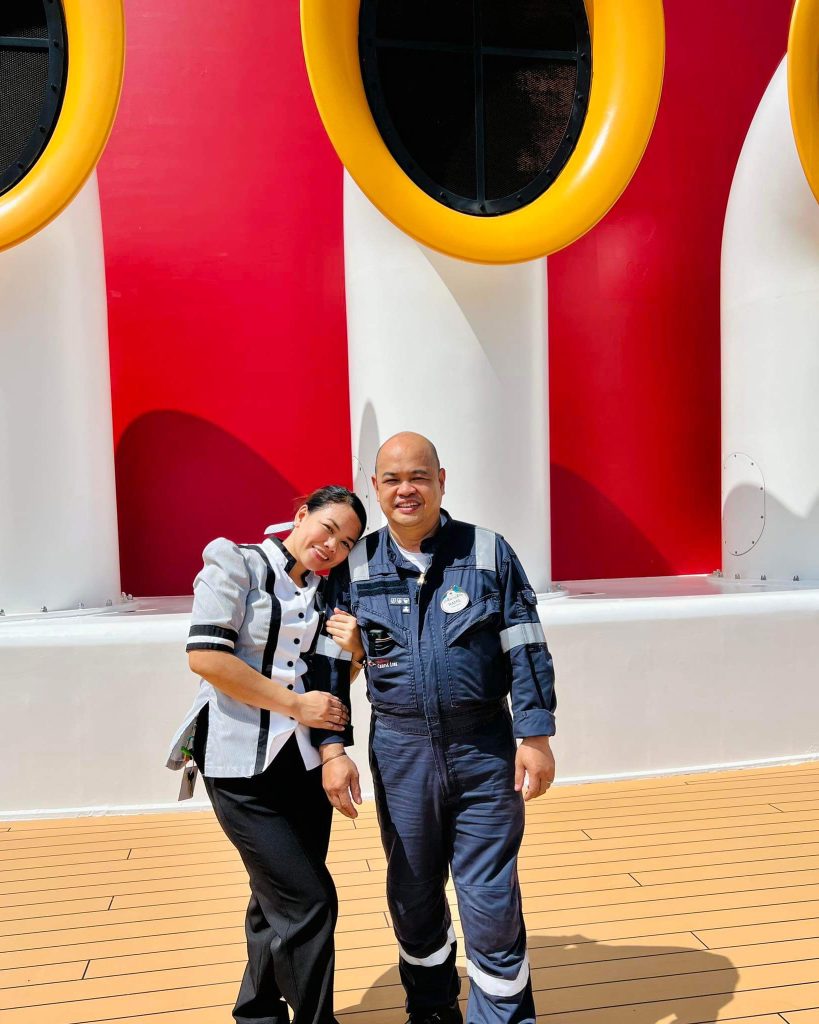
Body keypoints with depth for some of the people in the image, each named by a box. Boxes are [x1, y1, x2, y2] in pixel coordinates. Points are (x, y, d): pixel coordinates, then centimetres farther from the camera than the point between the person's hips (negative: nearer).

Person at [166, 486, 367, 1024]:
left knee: (279, 902, 18)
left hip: (305, 759, 7)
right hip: (243, 763, -7)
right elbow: (206, 656, -20)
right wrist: (296, 703, -16)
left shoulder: (327, 592, 11)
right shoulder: (237, 563, -8)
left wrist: (351, 650, -5)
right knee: (308, 902, -7)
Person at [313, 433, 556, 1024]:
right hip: (399, 753, 2)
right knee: (414, 902, 17)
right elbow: (329, 663, 4)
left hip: (485, 751, -1)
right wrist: (333, 748, -2)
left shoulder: (488, 553, -2)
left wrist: (536, 736, -7)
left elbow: (526, 650, -2)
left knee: (493, 905, 2)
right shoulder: (355, 567, 1)